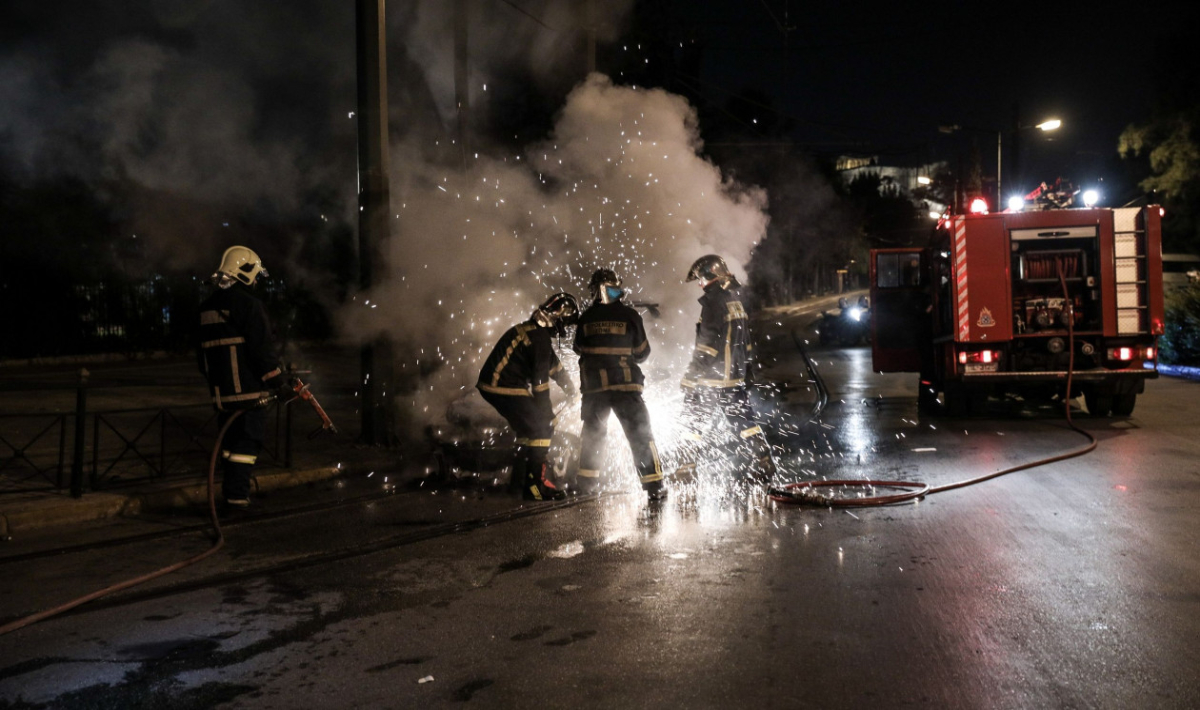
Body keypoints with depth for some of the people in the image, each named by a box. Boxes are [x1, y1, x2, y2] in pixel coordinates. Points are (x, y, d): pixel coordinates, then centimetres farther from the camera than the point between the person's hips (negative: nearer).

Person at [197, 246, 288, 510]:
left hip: (221, 390, 8)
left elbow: (202, 351, 22)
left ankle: (230, 493, 21)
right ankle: (237, 497, -7)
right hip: (247, 390, -8)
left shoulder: (207, 307, 16)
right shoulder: (247, 304, -12)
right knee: (247, 441, -5)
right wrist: (278, 382, -8)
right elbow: (262, 348, -16)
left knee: (231, 441, 15)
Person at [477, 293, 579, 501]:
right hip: (505, 389, -10)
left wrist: (568, 385, 38)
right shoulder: (540, 337, -18)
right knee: (542, 428, -9)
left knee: (529, 427, 21)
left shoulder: (531, 328, 15)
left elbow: (551, 362, 28)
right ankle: (534, 485, -6)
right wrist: (546, 412, -9)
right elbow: (540, 378, -18)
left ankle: (520, 477, 32)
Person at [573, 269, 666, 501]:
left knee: (593, 431, 20)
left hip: (593, 385, 3)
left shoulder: (586, 318, 2)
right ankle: (654, 486, -3)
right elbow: (642, 353, 2)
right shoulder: (629, 315, -5)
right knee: (640, 434, 2)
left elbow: (579, 348, 15)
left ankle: (587, 480, 25)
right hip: (625, 384, -3)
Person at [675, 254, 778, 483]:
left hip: (712, 376, -8)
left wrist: (692, 374, -18)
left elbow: (708, 340, -20)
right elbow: (746, 341, 19)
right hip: (736, 376, 8)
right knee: (744, 420, 13)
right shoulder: (736, 299, 12)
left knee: (695, 421, 2)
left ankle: (686, 470, 5)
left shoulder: (714, 300, -14)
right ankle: (763, 465, 12)